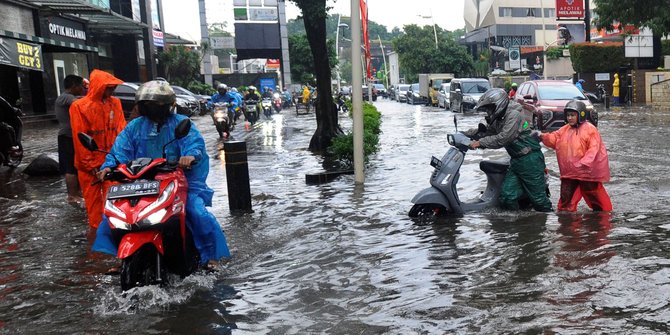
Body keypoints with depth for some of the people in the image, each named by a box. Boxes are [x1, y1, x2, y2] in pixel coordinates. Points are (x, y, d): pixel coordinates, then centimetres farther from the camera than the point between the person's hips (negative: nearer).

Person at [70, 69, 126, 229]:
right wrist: (91, 165, -9)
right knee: (94, 201, 6)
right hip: (90, 165, -3)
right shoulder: (79, 106, -6)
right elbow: (80, 139, -8)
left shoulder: (115, 103, 6)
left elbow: (121, 130, 3)